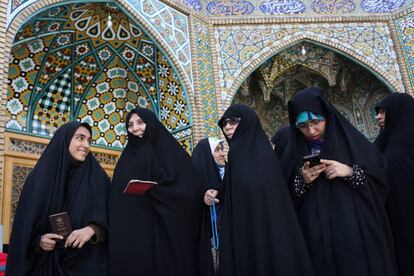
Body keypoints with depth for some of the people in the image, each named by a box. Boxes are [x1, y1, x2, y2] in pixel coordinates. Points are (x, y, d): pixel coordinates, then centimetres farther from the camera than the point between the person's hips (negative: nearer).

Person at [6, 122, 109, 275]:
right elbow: (26, 225, 3)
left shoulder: (97, 178, -1)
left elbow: (110, 217, -4)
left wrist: (92, 229, -22)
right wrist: (38, 241, -15)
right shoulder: (40, 177, -1)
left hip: (87, 263, 0)